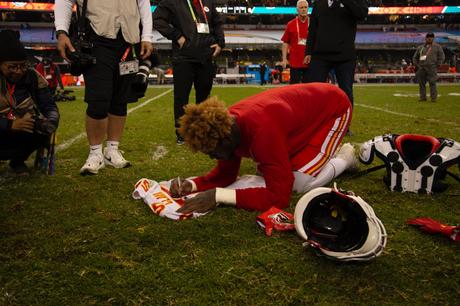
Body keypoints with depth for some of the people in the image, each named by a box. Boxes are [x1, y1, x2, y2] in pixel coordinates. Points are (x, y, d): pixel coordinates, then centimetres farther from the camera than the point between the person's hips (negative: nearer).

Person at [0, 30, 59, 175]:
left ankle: (17, 160, 2)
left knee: (42, 132, -30)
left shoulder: (33, 77, -2)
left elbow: (49, 106, -5)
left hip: (27, 131, 3)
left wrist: (51, 121, -27)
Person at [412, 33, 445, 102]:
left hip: (432, 68, -3)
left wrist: (437, 65, -3)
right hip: (421, 68, 3)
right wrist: (417, 65, 9)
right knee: (421, 83, 1)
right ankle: (423, 97, 7)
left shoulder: (437, 47, 10)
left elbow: (441, 56, 7)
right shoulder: (420, 48, 16)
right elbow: (415, 57, 22)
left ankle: (433, 98, -8)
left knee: (432, 83, -10)